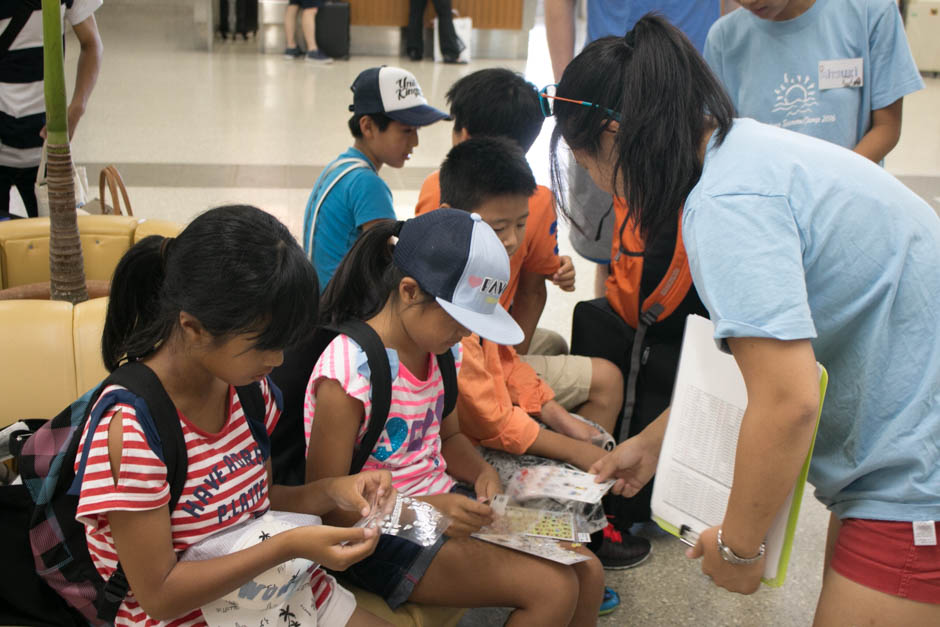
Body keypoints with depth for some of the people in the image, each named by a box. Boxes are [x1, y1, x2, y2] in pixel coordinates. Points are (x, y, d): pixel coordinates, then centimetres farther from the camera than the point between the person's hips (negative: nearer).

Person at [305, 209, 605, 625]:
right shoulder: (349, 374, -24)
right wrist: (425, 509, -30)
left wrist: (482, 473, -4)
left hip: (443, 501, 8)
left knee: (586, 571, 1)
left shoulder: (441, 348, 0)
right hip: (382, 534, -8)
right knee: (554, 590, -17)